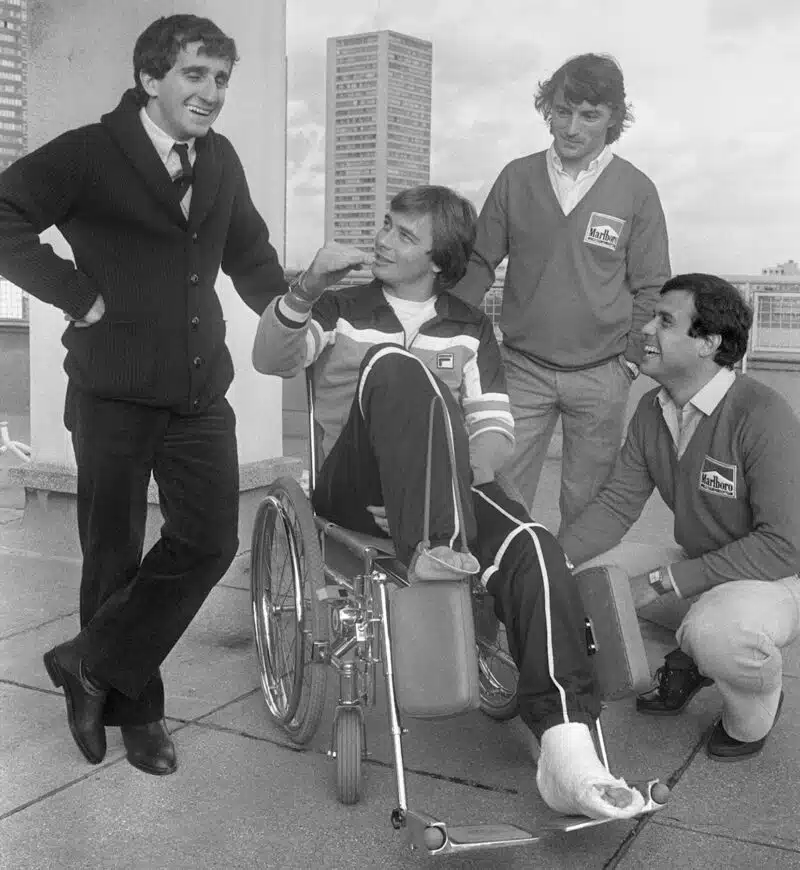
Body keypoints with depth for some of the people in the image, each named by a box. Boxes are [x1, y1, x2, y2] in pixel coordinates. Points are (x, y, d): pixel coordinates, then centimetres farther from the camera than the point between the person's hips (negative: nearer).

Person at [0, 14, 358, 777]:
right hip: (113, 391, -5)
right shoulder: (89, 154, -9)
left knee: (210, 539, 1)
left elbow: (250, 254, 22)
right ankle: (133, 709, 25)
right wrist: (78, 295, -16)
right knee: (115, 552, 7)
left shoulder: (220, 161, 9)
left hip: (200, 388, 5)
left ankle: (94, 664, 18)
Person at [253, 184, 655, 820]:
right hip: (357, 490, -1)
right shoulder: (342, 308, 16)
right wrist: (304, 289, -22)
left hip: (447, 487, 2)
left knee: (534, 550, -30)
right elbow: (272, 360, -3)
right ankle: (429, 546, -44)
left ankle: (567, 756, -38)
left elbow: (494, 423, 10)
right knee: (393, 364, -30)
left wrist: (473, 470, -13)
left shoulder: (469, 327, 20)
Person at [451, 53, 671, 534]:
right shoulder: (516, 178, 3)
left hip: (600, 375, -1)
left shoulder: (636, 189, -1)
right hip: (523, 367, 1)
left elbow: (651, 286, 3)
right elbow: (479, 264, 8)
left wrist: (630, 359, -4)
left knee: (588, 507, 8)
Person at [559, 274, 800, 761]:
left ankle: (756, 708, -1)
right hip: (702, 567, 7)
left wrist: (664, 580, -28)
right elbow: (617, 505, -2)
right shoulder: (653, 411, -1)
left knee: (717, 631, -37)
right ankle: (691, 662, 15)